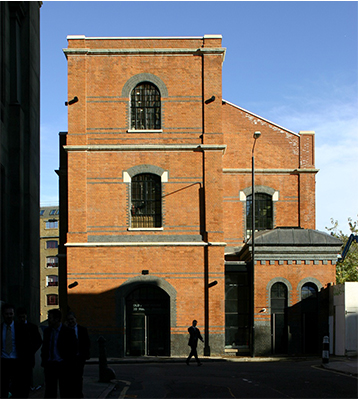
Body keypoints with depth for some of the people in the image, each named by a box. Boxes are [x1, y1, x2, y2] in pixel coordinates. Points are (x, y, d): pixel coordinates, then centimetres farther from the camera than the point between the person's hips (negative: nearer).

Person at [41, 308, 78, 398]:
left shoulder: (68, 331, -7)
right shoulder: (47, 331, 9)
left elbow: (74, 348, -5)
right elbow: (44, 348, 17)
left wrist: (68, 363, -9)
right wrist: (44, 361, 8)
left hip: (63, 367, -5)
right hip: (50, 365, 5)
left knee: (65, 392, 1)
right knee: (49, 392, 7)